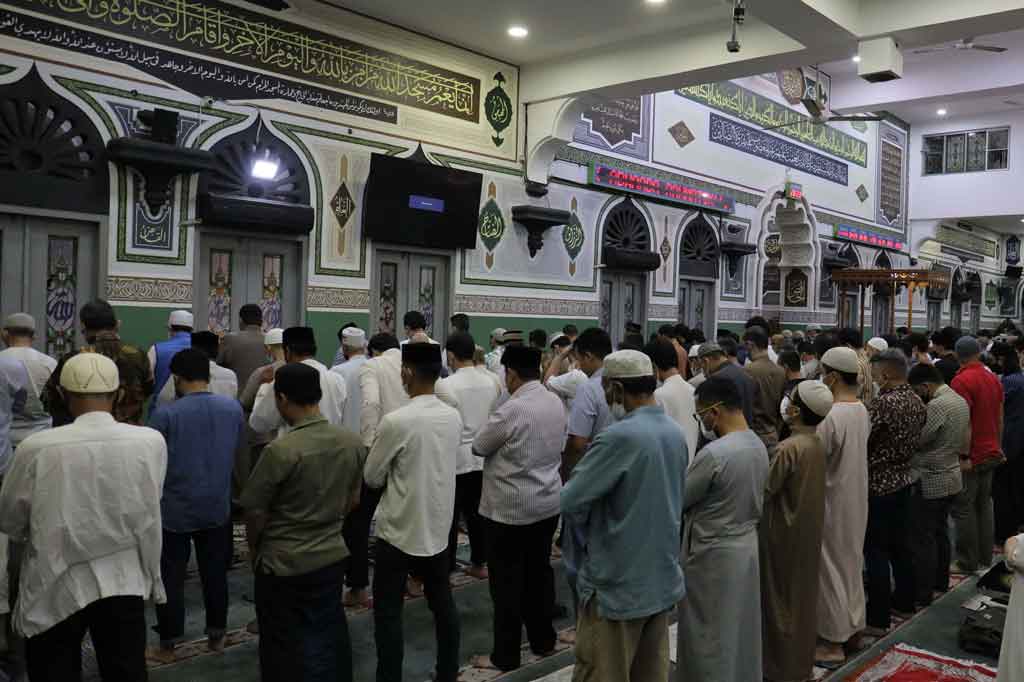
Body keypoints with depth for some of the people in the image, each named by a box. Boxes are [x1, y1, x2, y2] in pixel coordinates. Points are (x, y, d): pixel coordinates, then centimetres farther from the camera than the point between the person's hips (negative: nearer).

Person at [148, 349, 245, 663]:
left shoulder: (165, 414, -16)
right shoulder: (234, 408, -4)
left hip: (175, 510, -3)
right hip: (218, 508, 4)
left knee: (171, 579, 9)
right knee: (215, 574, 15)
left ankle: (168, 646, 18)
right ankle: (217, 636, 27)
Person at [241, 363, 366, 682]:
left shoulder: (281, 450, -23)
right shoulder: (353, 442, -6)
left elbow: (255, 513, -12)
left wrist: (256, 551, 6)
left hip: (283, 563, -5)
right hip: (333, 555, 5)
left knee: (286, 644, 13)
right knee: (329, 633, 20)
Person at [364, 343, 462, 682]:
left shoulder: (396, 421, -21)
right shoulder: (454, 417, -3)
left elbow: (371, 477, -8)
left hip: (399, 530, -6)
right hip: (438, 527, 6)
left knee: (388, 612, 7)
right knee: (443, 603, 18)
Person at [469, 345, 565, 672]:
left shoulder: (511, 409, -22)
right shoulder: (556, 402, 1)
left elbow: (478, 447, -9)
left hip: (510, 509, -7)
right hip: (548, 503, 7)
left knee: (507, 581, 4)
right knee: (539, 571, 19)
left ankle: (506, 656, 13)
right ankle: (543, 640, 31)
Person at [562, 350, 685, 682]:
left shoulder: (619, 437, -23)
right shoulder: (676, 433, 2)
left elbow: (570, 502, -19)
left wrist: (593, 526, 2)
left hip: (618, 583, -7)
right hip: (662, 578, 8)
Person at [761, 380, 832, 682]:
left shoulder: (788, 448, -25)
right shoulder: (817, 442, -1)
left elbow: (765, 491, -19)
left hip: (784, 529, -8)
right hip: (809, 527, 8)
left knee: (781, 596, 6)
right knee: (803, 594, 18)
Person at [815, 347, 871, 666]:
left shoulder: (830, 416, -25)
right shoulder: (863, 410, 1)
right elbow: (852, 452, 7)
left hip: (832, 501, -8)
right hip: (856, 497, 8)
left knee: (831, 567, 3)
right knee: (850, 560, 21)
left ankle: (833, 642, 14)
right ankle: (851, 623, 36)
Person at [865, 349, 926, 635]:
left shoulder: (883, 403, -21)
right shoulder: (917, 401, 5)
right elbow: (912, 439, 13)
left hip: (878, 484, -8)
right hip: (903, 479, 9)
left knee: (876, 550, -2)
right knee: (899, 545, 20)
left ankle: (878, 619, 3)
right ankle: (904, 601, 32)